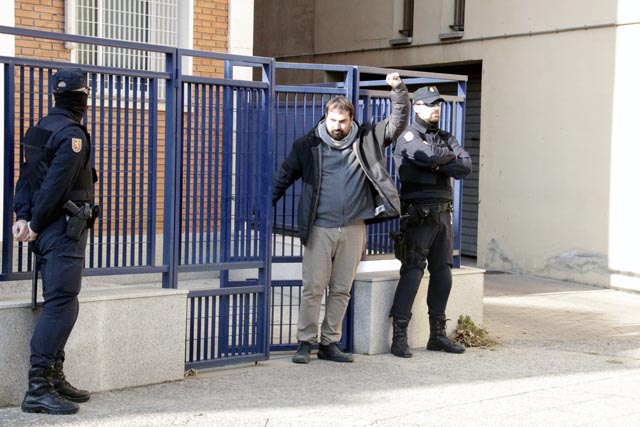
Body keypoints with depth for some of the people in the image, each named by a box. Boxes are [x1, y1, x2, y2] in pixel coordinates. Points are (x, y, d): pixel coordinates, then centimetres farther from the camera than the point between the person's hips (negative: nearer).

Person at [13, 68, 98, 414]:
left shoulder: (41, 128, 14)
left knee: (59, 304, 15)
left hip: (48, 231, 10)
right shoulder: (72, 135, -15)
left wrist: (22, 216, 1)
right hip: (63, 230, -10)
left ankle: (54, 378, 21)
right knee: (61, 305, -11)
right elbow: (55, 185, -20)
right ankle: (38, 389, -15)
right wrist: (35, 225, -11)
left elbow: (26, 175, 10)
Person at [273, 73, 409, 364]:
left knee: (341, 290, 9)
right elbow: (284, 176, 5)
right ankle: (305, 343, 8)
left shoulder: (366, 139, 7)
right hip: (319, 228, -2)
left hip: (353, 229, 2)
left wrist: (398, 90, -3)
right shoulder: (308, 145, 3)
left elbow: (398, 122, 10)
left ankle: (330, 344, 18)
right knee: (313, 288, -2)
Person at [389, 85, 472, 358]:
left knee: (443, 274, 9)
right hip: (418, 215, -7)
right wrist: (450, 157, -2)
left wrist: (439, 165, -11)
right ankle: (399, 337, -6)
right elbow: (430, 157, -21)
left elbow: (465, 168, 3)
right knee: (412, 272, -10)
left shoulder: (447, 138, 17)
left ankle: (437, 335, 18)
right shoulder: (408, 137, -3)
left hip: (443, 214, 7)